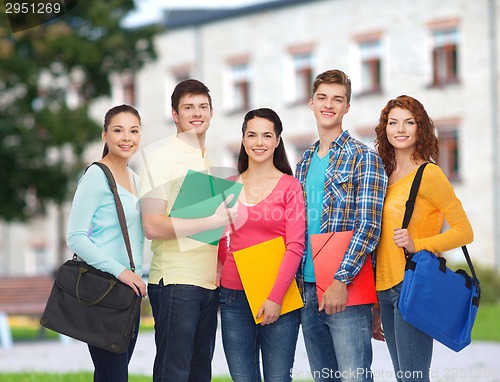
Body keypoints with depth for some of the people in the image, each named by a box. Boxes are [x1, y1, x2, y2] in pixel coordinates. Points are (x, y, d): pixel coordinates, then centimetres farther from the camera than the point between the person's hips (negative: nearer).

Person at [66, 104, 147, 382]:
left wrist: (138, 276, 11)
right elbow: (75, 237, -15)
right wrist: (119, 270, -20)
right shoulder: (96, 177, -9)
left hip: (129, 289, 8)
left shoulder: (134, 179, 16)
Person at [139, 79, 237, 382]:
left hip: (209, 281, 7)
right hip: (176, 281, -7)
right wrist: (212, 221, -19)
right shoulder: (162, 159, -6)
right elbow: (152, 227, -15)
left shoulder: (210, 160, 18)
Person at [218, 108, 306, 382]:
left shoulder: (289, 186, 0)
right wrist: (225, 268, 0)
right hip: (234, 296, 3)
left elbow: (295, 247, -6)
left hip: (278, 296, -3)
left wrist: (276, 297, -14)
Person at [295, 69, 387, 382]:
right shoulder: (305, 163, 16)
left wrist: (341, 280, -20)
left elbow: (369, 226, -12)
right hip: (308, 287, 7)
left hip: (347, 290, -6)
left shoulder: (363, 157, -5)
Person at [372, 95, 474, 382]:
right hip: (386, 290, 7)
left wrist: (417, 245, -21)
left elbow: (465, 232, -8)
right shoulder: (387, 175, 14)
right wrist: (376, 309, 19)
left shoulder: (428, 173, -7)